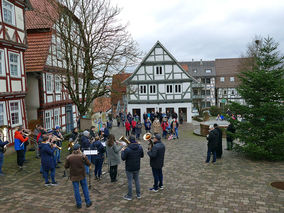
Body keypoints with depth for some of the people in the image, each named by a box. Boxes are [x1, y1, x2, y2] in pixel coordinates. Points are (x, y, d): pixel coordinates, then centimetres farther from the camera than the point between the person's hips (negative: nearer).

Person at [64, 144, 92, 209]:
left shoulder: (69, 157, -9)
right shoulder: (83, 156, -11)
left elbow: (66, 166, -1)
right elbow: (89, 164, -4)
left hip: (74, 176, 0)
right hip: (82, 175, 0)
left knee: (76, 189, 10)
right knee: (85, 188, 13)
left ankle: (79, 204, 17)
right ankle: (88, 202, 21)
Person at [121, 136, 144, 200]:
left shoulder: (127, 149, -23)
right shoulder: (140, 147, -7)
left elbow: (123, 158, -13)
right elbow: (142, 155, 6)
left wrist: (122, 151, 2)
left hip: (129, 168, -4)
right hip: (137, 167, 5)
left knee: (130, 181, 7)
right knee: (137, 180, 18)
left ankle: (129, 196, 19)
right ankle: (138, 194, 27)